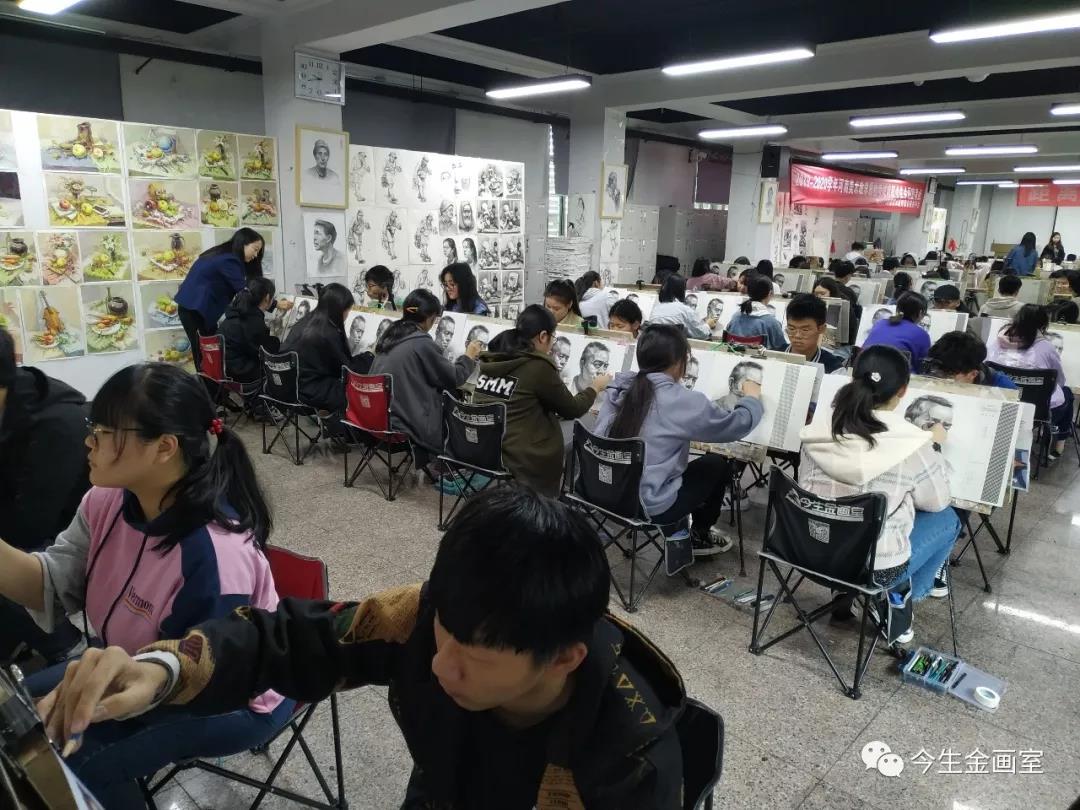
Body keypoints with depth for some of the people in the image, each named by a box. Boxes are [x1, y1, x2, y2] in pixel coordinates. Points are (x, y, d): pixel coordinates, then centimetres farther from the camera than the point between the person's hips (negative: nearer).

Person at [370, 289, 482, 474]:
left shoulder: (389, 336, 6)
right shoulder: (422, 343, -18)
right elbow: (454, 378, -9)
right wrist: (469, 357, 9)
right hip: (404, 422, -8)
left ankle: (426, 459, 22)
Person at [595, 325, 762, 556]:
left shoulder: (618, 389, 1)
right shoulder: (682, 401, -16)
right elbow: (738, 423, -3)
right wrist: (752, 398, 18)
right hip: (649, 507, -6)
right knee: (717, 465, 16)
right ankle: (699, 537, 32)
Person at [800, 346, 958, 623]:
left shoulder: (819, 428, -9)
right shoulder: (911, 445, -19)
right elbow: (937, 502, -1)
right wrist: (934, 446, 13)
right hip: (874, 570, -5)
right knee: (947, 518, 21)